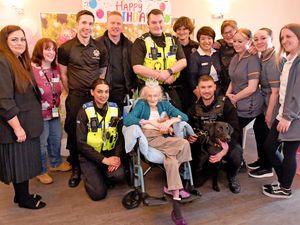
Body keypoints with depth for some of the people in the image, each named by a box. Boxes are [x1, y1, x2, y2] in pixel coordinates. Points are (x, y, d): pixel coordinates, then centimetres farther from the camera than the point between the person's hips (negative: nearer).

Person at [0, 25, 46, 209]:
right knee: (19, 161, 6)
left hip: (27, 122, 9)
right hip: (15, 125, -8)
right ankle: (23, 199, 24)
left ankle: (23, 194, 33)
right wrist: (17, 127, -21)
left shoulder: (21, 61, 11)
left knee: (25, 160, 17)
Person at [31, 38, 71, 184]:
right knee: (41, 143, 5)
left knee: (56, 139, 21)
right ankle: (41, 171, 25)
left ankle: (56, 163, 42)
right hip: (40, 114, -8)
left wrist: (56, 104, 15)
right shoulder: (31, 69, -21)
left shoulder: (56, 69, 7)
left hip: (54, 111, 8)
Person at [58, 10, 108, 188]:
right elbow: (63, 74, 5)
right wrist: (71, 93, 4)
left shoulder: (100, 48, 5)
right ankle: (76, 168, 21)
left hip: (96, 96, 2)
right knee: (74, 133, 5)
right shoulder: (66, 48, -1)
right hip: (75, 97, -1)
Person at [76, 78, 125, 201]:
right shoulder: (85, 111, -10)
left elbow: (120, 136, 1)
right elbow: (81, 143, -13)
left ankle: (104, 176, 10)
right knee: (98, 193, -13)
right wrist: (104, 159, -17)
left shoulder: (115, 109, 0)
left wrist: (117, 156, -16)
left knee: (118, 175, -26)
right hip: (90, 156, -2)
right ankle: (90, 176, 20)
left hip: (110, 153, 3)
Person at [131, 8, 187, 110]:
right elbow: (137, 68, -13)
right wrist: (161, 76, -16)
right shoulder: (141, 42, -3)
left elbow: (183, 62, 3)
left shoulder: (173, 40, 10)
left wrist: (168, 71, -17)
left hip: (170, 89, 4)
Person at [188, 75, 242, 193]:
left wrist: (226, 149, -32)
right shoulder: (194, 108, 1)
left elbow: (235, 130, -16)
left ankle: (232, 177, 3)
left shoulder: (225, 104, -9)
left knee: (236, 151, -33)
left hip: (224, 144, -2)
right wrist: (190, 137, -19)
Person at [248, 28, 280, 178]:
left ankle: (267, 167, 27)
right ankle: (262, 160, 40)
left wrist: (269, 113, -19)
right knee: (259, 128, 19)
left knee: (268, 134, 6)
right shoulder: (263, 57, 5)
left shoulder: (274, 60, -23)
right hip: (265, 103, 9)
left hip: (272, 105, -9)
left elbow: (275, 91, -23)